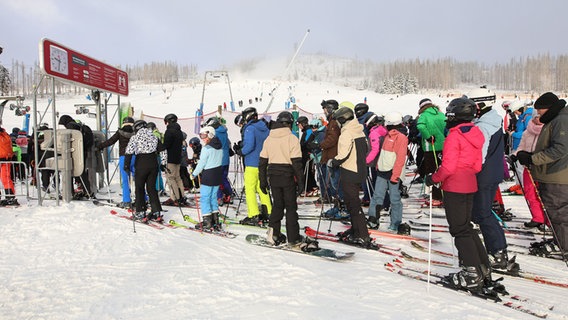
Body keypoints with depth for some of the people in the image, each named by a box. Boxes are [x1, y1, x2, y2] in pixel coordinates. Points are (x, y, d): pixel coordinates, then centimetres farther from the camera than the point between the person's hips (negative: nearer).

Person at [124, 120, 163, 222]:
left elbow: (129, 152, -9)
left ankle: (140, 213, 8)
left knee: (139, 189, 8)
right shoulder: (154, 136, 11)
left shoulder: (135, 137, -2)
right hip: (153, 164, 4)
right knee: (152, 188, 11)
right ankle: (156, 212, 9)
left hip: (141, 165, -4)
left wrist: (126, 166, -4)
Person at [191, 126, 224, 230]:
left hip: (208, 175, -8)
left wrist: (194, 174, 1)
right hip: (218, 174, 8)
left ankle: (207, 222, -1)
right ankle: (215, 221, 18)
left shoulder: (206, 148, -14)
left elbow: (201, 163, -12)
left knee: (204, 198, 0)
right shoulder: (220, 147, 8)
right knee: (213, 197, 15)